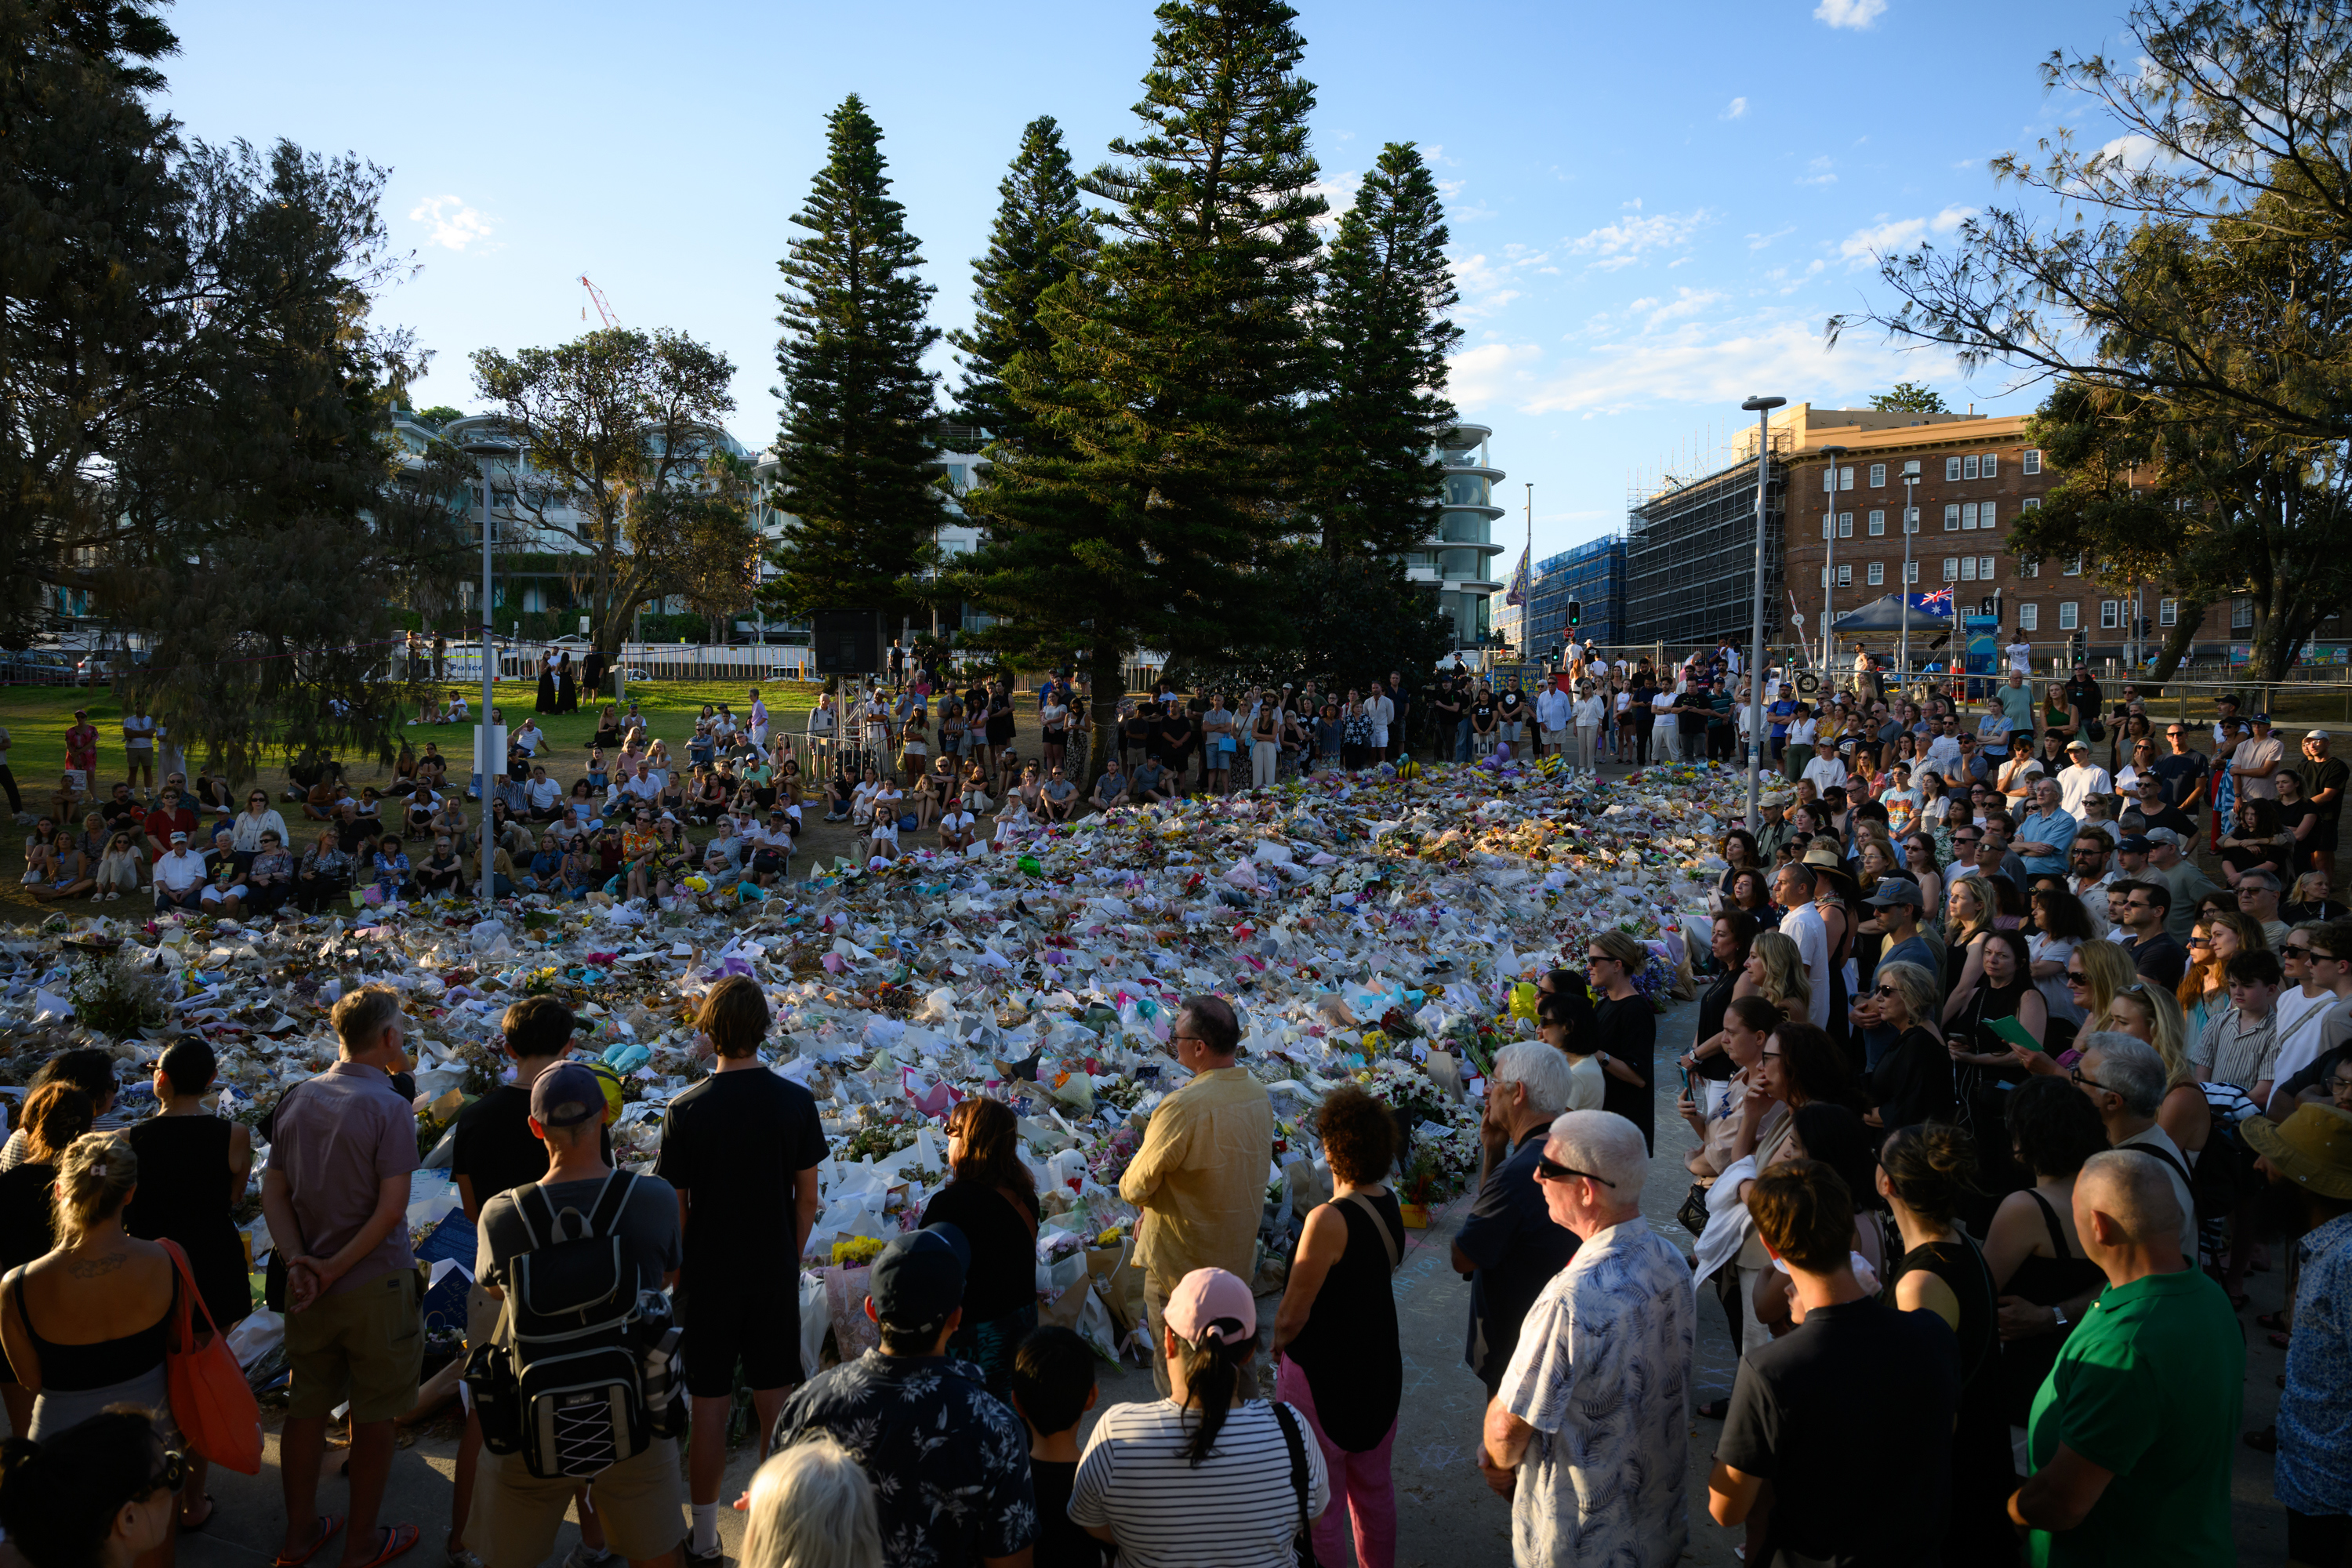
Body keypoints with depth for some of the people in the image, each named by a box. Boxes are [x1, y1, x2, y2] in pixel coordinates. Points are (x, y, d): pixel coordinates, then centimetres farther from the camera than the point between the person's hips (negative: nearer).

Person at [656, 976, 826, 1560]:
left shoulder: (685, 1111, -16)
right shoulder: (797, 1102, -11)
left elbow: (674, 1207, -10)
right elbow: (807, 1198, -3)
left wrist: (674, 1272, 6)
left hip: (710, 1277, -2)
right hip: (776, 1274, 2)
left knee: (710, 1406, 10)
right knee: (775, 1399, 16)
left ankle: (704, 1538, 22)